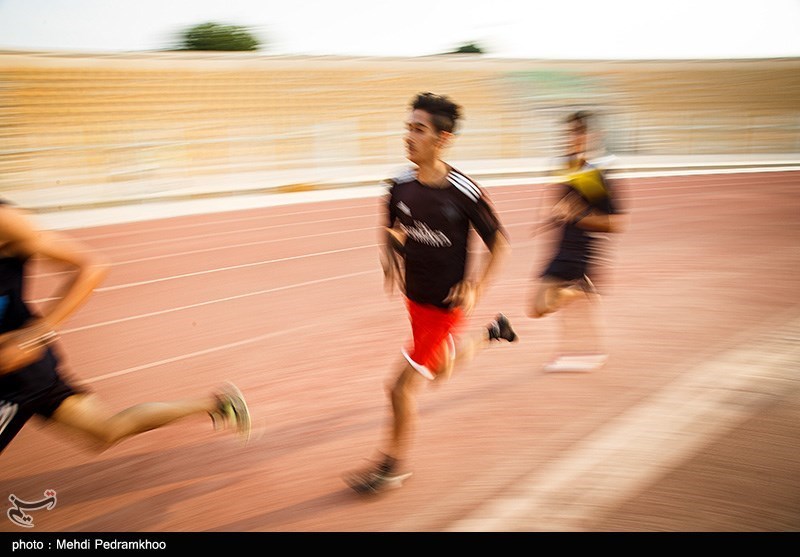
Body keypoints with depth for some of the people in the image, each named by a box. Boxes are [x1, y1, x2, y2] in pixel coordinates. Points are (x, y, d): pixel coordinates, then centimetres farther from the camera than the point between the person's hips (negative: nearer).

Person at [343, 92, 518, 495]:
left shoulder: (463, 191, -20)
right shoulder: (400, 186, -6)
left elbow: (500, 245, -10)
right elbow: (390, 233, 12)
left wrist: (476, 289, -18)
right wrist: (391, 264, -7)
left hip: (446, 303, -6)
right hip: (415, 297, 6)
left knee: (402, 387, -6)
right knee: (441, 370, 27)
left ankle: (393, 466, 18)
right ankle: (490, 332, 53)